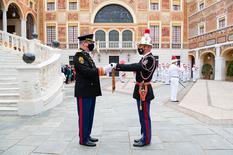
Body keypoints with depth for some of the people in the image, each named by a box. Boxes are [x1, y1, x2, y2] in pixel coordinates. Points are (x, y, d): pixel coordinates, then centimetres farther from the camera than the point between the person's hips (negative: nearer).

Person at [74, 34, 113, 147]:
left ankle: (87, 135, 29)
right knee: (84, 115, 0)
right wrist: (103, 70, -22)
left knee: (89, 115, 16)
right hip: (84, 91, -9)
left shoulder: (87, 56, 17)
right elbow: (86, 71, -24)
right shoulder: (79, 55, -12)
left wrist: (103, 70, 2)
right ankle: (83, 139, 12)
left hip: (90, 91, 10)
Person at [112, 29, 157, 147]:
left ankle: (146, 140, 14)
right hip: (142, 90, 10)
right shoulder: (146, 58, 15)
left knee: (144, 116, 0)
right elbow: (138, 68, 12)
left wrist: (117, 66, -31)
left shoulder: (150, 59, -18)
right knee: (143, 115, 17)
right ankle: (144, 136, 30)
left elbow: (136, 67, -30)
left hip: (143, 91, -10)